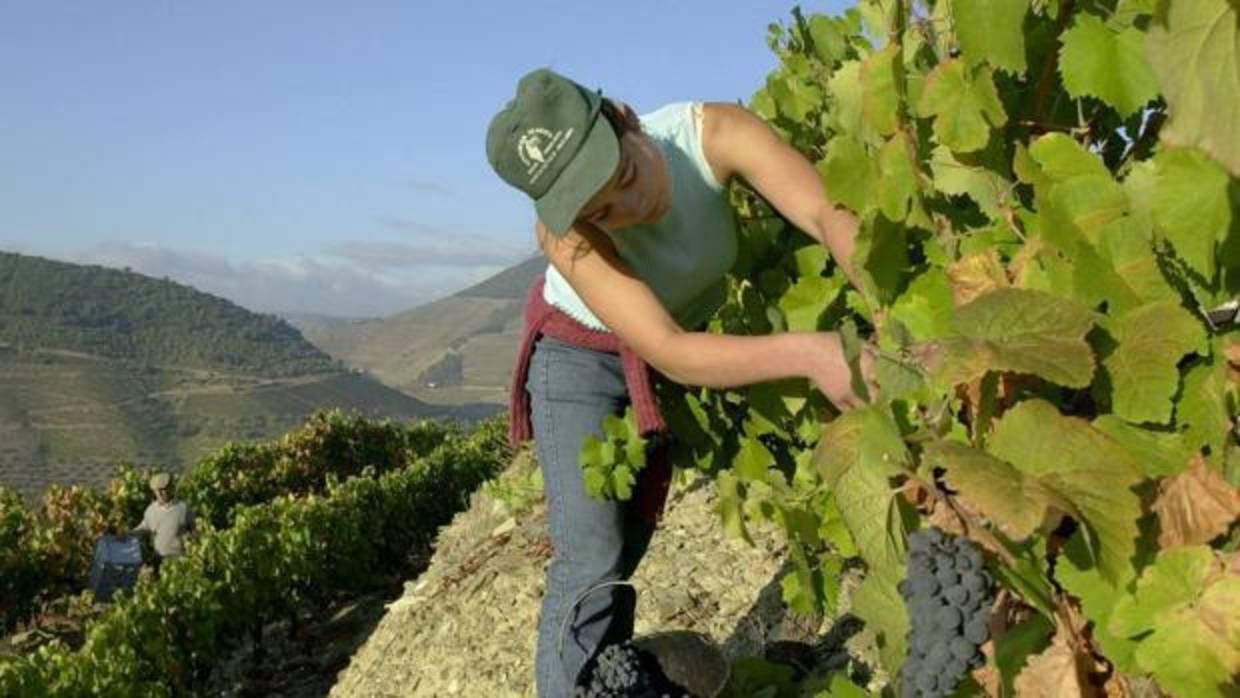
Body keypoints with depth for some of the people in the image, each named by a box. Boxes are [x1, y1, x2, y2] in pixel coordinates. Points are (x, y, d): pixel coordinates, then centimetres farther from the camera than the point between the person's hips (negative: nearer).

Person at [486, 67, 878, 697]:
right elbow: (668, 354, -42)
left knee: (626, 549, 16)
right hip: (583, 356, -3)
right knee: (591, 567, -12)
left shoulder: (713, 133, -31)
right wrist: (805, 352, -56)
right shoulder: (567, 235, -36)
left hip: (694, 334, 4)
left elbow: (829, 215, -40)